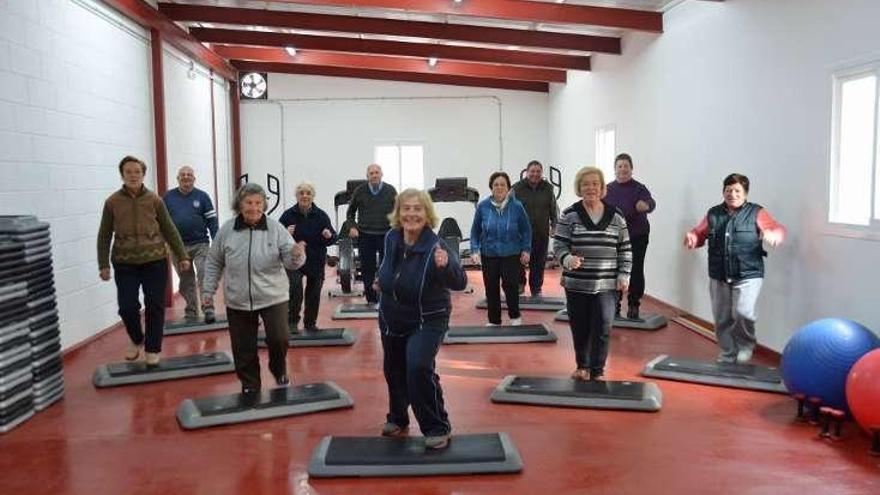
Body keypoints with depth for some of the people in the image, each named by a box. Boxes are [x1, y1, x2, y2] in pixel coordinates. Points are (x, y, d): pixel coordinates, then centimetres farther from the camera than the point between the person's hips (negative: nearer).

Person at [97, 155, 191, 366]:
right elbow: (104, 236, 5)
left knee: (154, 307, 3)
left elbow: (170, 230, 5)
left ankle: (152, 348, 18)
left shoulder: (154, 200, 0)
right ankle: (136, 340, 27)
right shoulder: (112, 202, 0)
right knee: (127, 307, -1)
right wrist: (103, 265, 1)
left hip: (155, 261, 0)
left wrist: (182, 256, 4)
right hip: (124, 264, 0)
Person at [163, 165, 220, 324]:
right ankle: (191, 313, 18)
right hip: (178, 246, 2)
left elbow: (212, 220, 1)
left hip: (200, 245, -2)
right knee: (186, 282, 9)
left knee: (204, 276, -11)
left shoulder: (202, 196, 3)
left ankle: (208, 309, -6)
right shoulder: (168, 197, 7)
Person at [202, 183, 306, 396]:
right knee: (243, 348, 8)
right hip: (238, 301, 2)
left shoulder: (276, 229, -6)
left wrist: (296, 256, -30)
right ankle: (249, 384, 28)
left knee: (279, 339, -9)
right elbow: (214, 262, 9)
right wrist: (208, 290, 8)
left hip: (273, 298, -1)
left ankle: (279, 370, 23)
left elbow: (290, 261, -8)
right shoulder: (227, 230, -2)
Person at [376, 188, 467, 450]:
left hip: (427, 321, -6)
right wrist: (383, 279, 8)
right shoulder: (391, 238, -9)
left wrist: (446, 265, -54)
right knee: (393, 369, 19)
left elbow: (460, 283, -37)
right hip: (392, 319, 6)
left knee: (418, 367, -24)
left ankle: (438, 428, -5)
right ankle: (397, 418, 45)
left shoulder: (435, 247, -26)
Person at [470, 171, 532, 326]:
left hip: (511, 254, -1)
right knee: (491, 288, 5)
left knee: (510, 284, -9)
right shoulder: (483, 206, -5)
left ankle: (515, 316, 17)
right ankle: (494, 321, 22)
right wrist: (475, 250, -3)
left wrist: (526, 250, 1)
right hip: (489, 254, 2)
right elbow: (475, 230, 4)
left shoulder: (516, 206, -6)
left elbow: (526, 230, 4)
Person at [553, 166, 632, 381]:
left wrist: (624, 275, 2)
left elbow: (625, 249, 9)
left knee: (602, 329, -3)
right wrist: (567, 259, -23)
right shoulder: (569, 215, -1)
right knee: (580, 328, 9)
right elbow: (559, 244, -3)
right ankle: (582, 366, 30)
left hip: (606, 285, 0)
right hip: (576, 283, 0)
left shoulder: (615, 217, 5)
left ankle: (597, 371, 10)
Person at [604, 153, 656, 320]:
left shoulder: (639, 188, -5)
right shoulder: (608, 190, 5)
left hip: (637, 238, -2)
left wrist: (646, 205, -46)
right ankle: (614, 305, 18)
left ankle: (633, 306, 12)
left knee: (636, 272, 1)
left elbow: (650, 202, -24)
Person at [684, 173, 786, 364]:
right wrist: (691, 237, -11)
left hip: (748, 276, -4)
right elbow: (699, 233, 13)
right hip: (719, 277, 4)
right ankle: (727, 355, 27)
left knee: (743, 312, -20)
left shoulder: (756, 213, 1)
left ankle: (746, 345, 9)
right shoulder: (713, 214, 10)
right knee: (722, 319, 9)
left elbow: (778, 229, -3)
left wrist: (773, 234, -27)